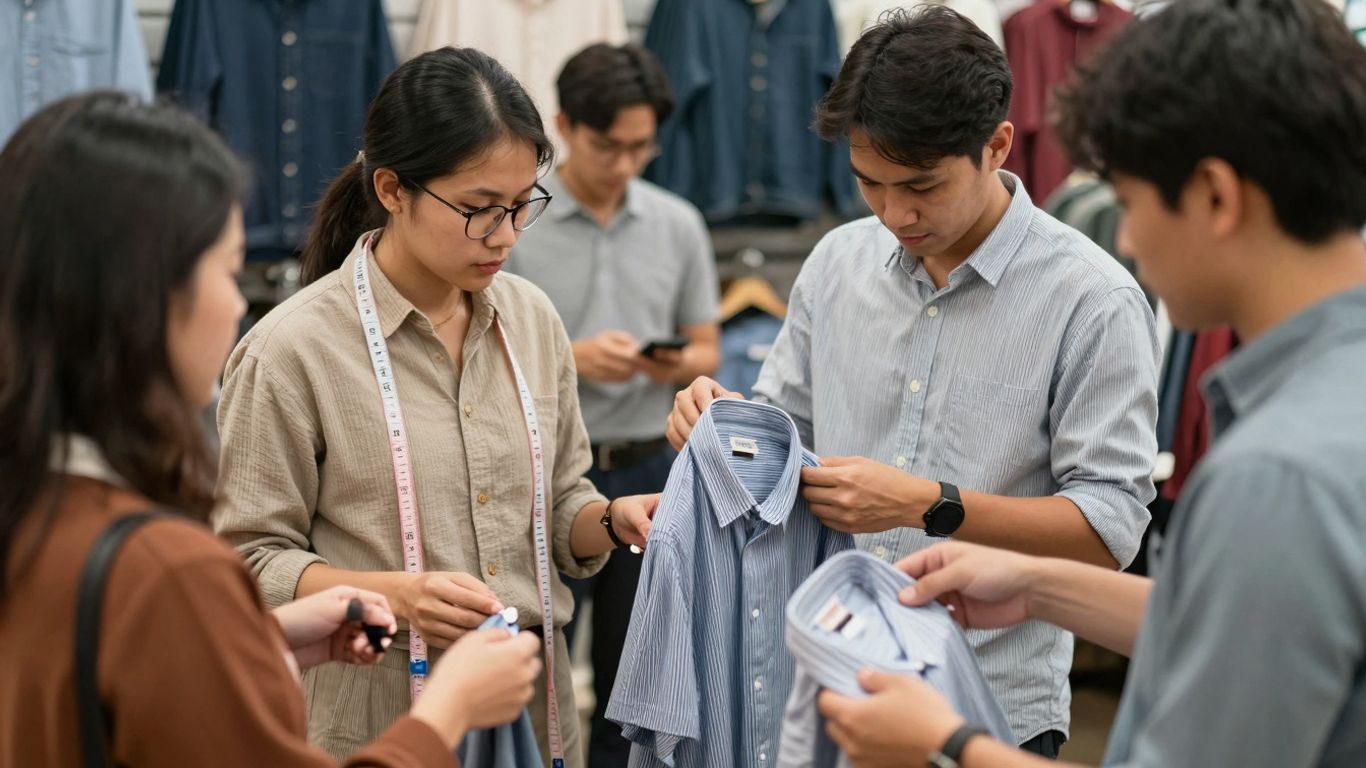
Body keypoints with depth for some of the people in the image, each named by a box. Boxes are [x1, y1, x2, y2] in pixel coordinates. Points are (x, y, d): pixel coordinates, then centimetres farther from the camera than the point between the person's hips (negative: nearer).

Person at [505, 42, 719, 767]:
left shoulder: (680, 224, 4)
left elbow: (707, 349, 9)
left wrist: (679, 365, -13)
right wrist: (572, 359, -20)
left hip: (652, 470, 3)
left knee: (633, 677, 13)